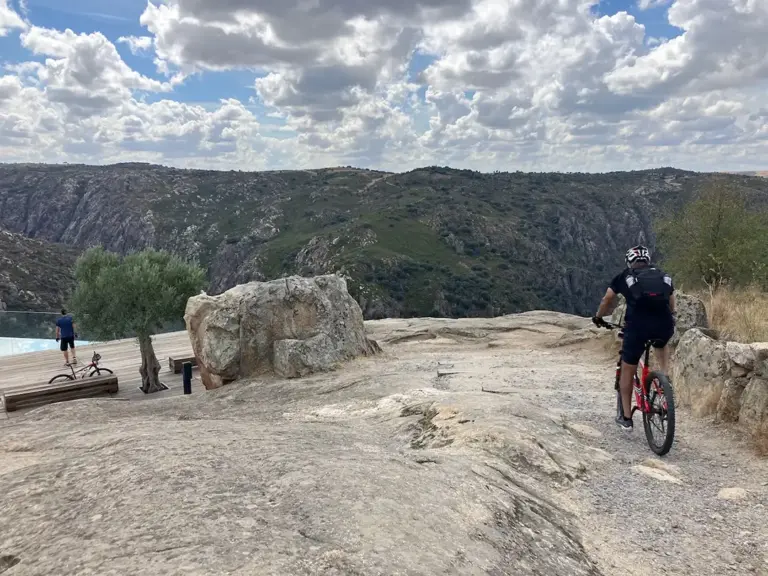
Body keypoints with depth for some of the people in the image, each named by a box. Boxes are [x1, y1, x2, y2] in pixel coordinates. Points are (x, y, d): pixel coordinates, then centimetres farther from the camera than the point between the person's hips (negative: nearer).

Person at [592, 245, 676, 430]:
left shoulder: (624, 276, 18)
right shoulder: (663, 275, 24)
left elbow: (608, 300, 21)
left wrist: (598, 317, 38)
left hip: (637, 325, -2)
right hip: (664, 325, 3)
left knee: (628, 371, 14)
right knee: (662, 344, 40)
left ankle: (625, 417, 21)